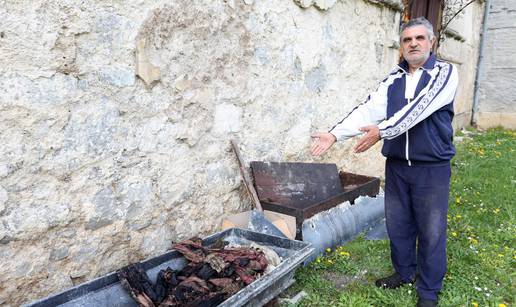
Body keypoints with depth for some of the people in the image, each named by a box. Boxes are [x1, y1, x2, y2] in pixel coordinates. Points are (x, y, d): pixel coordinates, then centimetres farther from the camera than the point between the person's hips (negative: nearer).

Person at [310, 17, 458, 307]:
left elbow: (420, 107, -21)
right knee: (398, 224, 15)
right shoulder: (394, 79, 7)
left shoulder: (445, 72, -5)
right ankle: (404, 272, 37)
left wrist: (382, 131, -32)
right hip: (397, 165, 4)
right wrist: (335, 134, -19)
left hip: (432, 167, -4)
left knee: (431, 231, 6)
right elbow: (369, 109, -5)